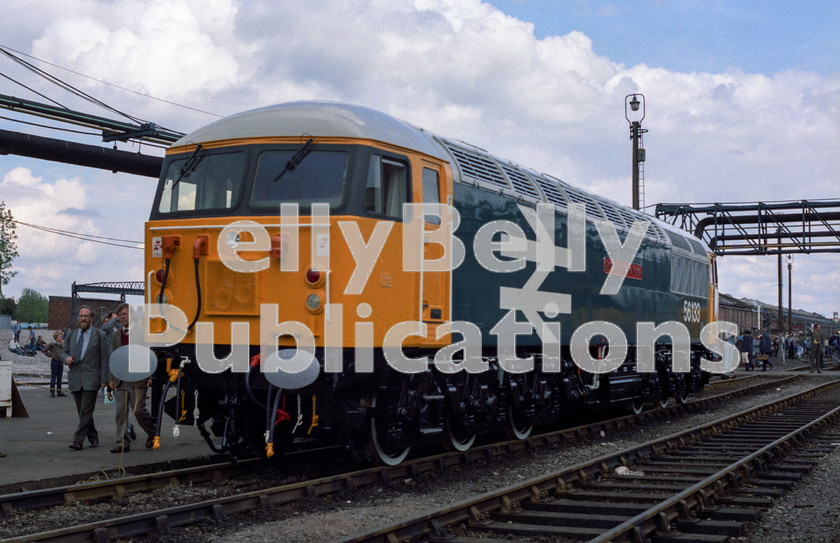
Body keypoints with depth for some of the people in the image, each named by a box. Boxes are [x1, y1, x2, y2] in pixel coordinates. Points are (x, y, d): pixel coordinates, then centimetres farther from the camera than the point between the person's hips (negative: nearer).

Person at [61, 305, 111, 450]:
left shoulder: (99, 336, 0)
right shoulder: (72, 335, 13)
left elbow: (105, 359, -1)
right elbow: (64, 351, 21)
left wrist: (104, 380, -7)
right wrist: (66, 358, -4)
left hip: (91, 378, -5)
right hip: (75, 378, 5)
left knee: (86, 411, -10)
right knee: (82, 411, 9)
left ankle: (78, 441, -12)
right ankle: (93, 438, 20)